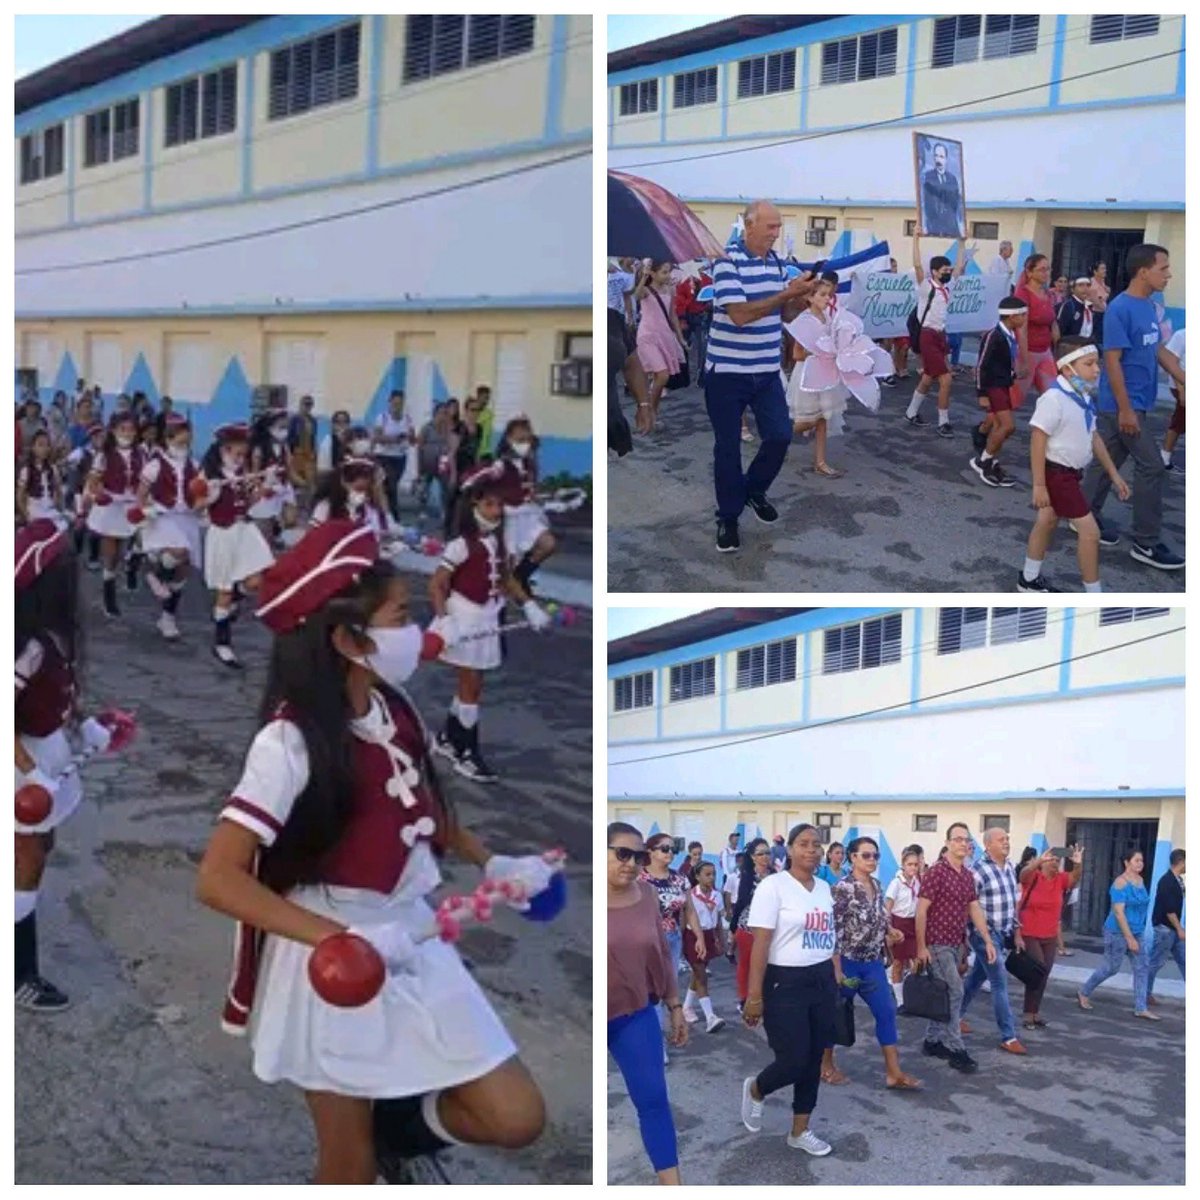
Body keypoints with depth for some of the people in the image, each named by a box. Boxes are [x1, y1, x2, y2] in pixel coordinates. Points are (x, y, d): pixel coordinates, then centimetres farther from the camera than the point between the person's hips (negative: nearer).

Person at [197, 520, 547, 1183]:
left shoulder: (394, 708, 0)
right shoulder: (291, 741, -20)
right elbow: (217, 879, -24)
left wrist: (491, 862, 4)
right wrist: (344, 941, -31)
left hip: (415, 946, 6)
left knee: (517, 1119, 3)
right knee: (351, 1168, 10)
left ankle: (410, 1117, 30)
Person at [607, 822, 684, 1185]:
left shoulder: (646, 895, -2)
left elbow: (662, 955, 8)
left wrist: (675, 1006, 11)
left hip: (636, 1014, 3)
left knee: (653, 1099, 3)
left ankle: (672, 1185, 10)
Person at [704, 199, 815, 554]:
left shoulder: (777, 262, 7)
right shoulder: (727, 261, -14)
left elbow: (784, 315, 14)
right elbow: (740, 314, -23)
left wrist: (802, 296, -7)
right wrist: (788, 292, -24)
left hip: (767, 372, 6)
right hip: (727, 372, -5)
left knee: (780, 436, 1)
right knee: (728, 447, 2)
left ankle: (754, 489, 28)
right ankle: (728, 518, 16)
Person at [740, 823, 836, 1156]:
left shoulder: (824, 888, 9)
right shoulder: (773, 886, -12)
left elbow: (829, 938, 14)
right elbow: (760, 944, -15)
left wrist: (837, 980, 11)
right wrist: (754, 995, -17)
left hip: (823, 982, 7)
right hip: (785, 983, -6)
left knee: (814, 1060, 10)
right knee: (793, 1061, -7)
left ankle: (800, 1132, 25)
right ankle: (755, 1090, 25)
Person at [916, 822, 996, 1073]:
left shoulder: (968, 876, 10)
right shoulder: (936, 871, -14)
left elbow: (975, 909, 14)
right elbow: (921, 911, -14)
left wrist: (987, 941, 8)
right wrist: (921, 946, -16)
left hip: (955, 943, 8)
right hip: (937, 943, -8)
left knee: (944, 995, 11)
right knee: (954, 993, -9)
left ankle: (932, 1041, 21)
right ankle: (956, 1049, -4)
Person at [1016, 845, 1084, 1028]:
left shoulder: (1061, 879, 0)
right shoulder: (1032, 877, -12)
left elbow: (1075, 877, -17)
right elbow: (1024, 872, -32)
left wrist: (1078, 863, -38)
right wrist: (1039, 860, -51)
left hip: (1050, 937, 5)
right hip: (1029, 935, -5)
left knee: (1043, 975, 11)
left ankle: (1033, 1011, 23)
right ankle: (1030, 1013, 3)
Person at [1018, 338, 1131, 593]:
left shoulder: (1083, 398, 4)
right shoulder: (1054, 399, -25)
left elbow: (1094, 437, 14)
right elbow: (1038, 441, -23)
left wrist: (1114, 474, 16)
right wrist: (1039, 485, -23)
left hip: (1071, 473, 10)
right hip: (1057, 474, -10)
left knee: (1048, 522, 21)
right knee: (1090, 531, -7)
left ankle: (1030, 579, 37)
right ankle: (1094, 598, 3)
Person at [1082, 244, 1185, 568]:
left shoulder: (1148, 306, 8)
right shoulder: (1120, 309, -19)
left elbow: (1157, 350, 17)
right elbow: (1112, 360, -20)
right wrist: (1125, 409, -21)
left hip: (1134, 402, 8)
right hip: (1123, 405, -8)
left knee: (1108, 460, 16)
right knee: (1151, 466, -5)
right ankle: (1145, 542, 2)